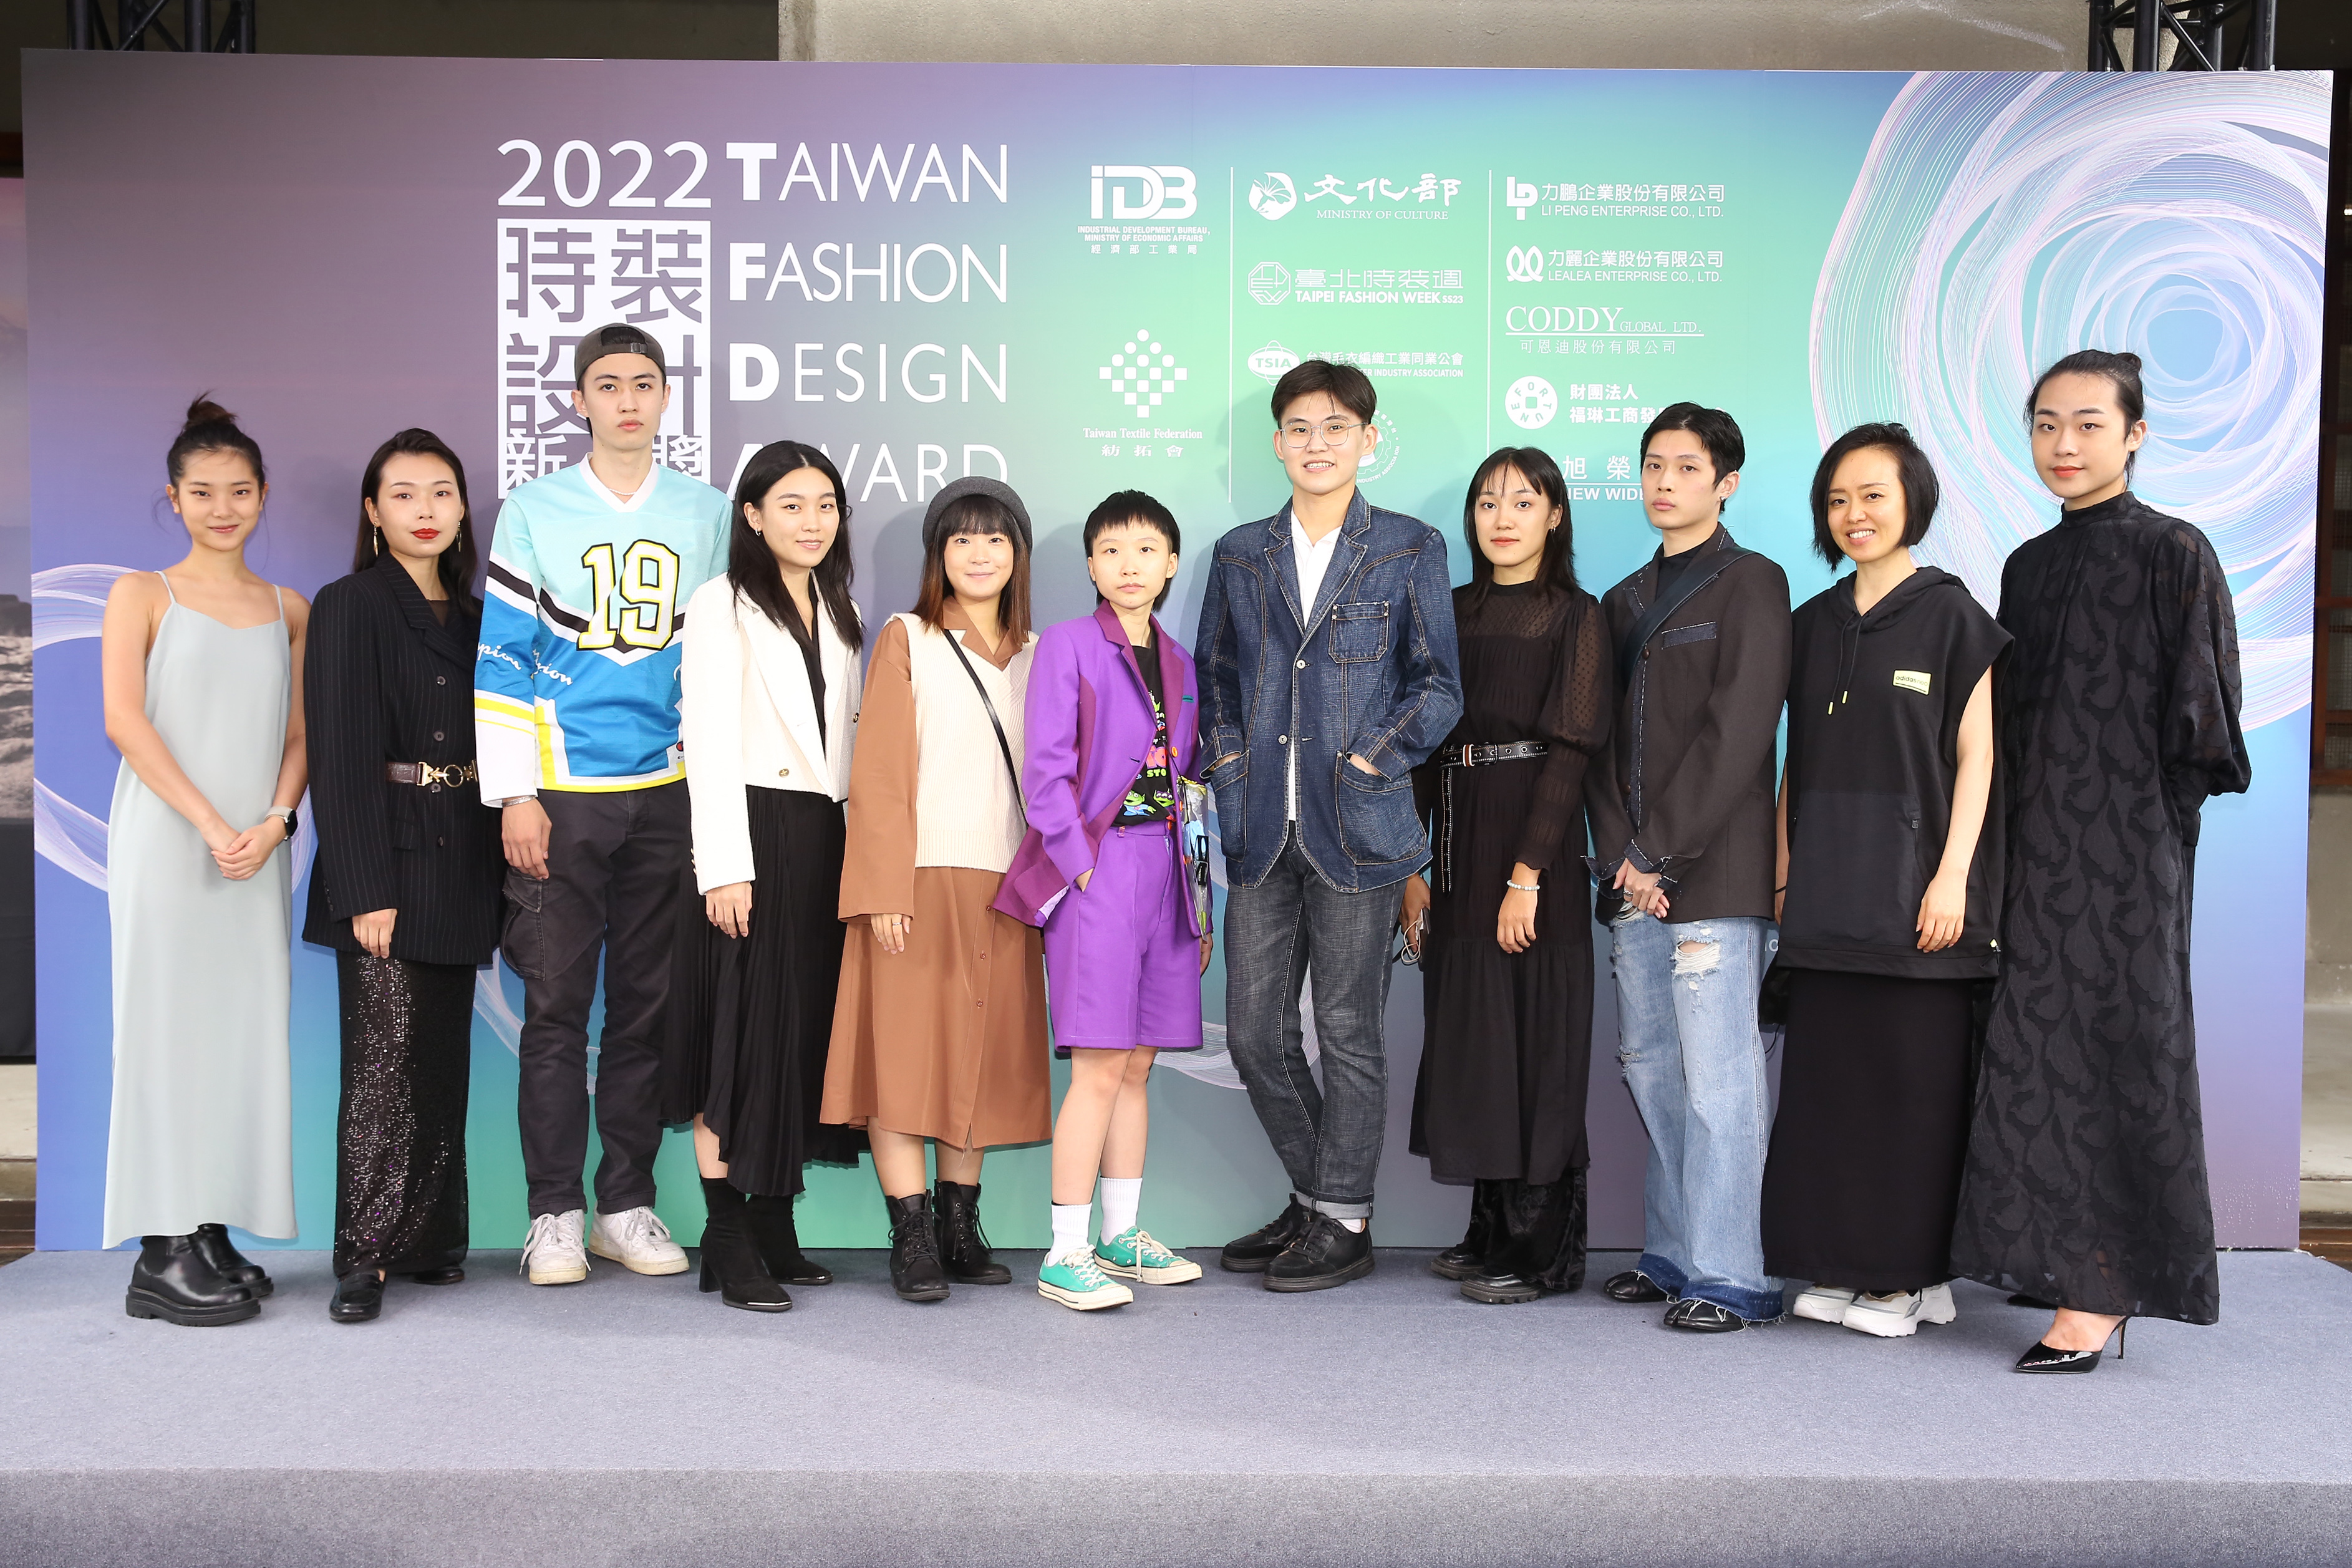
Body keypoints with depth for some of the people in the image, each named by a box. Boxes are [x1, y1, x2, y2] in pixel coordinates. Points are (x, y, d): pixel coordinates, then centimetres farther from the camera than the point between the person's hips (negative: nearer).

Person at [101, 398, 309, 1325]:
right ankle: (164, 1255, 1)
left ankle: (213, 1233, 13)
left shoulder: (289, 611, 13)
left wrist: (272, 823, -8)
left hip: (257, 850, 4)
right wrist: (209, 823, -14)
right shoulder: (142, 595, 3)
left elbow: (299, 735, 10)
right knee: (166, 1022, -3)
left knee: (244, 1030, 4)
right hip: (165, 841, -4)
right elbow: (123, 719, -7)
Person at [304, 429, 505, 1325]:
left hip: (460, 867, 6)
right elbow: (341, 756, -10)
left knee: (443, 1062, 9)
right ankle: (365, 1257, -1)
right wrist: (367, 890, -17)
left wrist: (497, 879, 8)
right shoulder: (349, 608, -2)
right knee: (383, 1062, -8)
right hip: (386, 861, -6)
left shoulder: (472, 617, 15)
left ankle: (429, 1240, 18)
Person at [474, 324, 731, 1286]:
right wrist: (515, 794, -6)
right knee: (557, 1003, 0)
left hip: (670, 791, 2)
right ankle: (555, 1213, 10)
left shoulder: (708, 514, 10)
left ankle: (629, 1205, 17)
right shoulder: (534, 510, 5)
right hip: (563, 793, -2)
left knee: (647, 1005, 6)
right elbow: (503, 656, 2)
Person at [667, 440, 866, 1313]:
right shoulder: (722, 607, -2)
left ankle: (775, 1225, 15)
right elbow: (711, 743, -10)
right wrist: (725, 866, -17)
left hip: (824, 840, 7)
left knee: (806, 1029, 7)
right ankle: (728, 1239, 0)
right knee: (741, 1034, -5)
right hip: (750, 832, -6)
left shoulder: (838, 613, 18)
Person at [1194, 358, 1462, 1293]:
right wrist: (1230, 757, 5)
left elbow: (1438, 685, 1)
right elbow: (1213, 673, 19)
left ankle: (1344, 1223, 15)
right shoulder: (1240, 555, 13)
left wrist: (1373, 761, -8)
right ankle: (1313, 1196, 26)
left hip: (1356, 825, -4)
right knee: (1253, 1031, 7)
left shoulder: (1411, 550, 3)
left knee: (1348, 1029, 2)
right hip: (1263, 830, 4)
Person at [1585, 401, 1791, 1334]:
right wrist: (1621, 855, 0)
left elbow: (1737, 733, -10)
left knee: (1717, 1077, -7)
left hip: (1713, 871, -7)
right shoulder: (1625, 601, 19)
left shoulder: (1751, 584, -1)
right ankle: (1673, 1255, 18)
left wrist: (1662, 849, -12)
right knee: (1649, 1067, 9)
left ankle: (1728, 1276, -1)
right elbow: (1603, 740, 15)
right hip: (1634, 872, 7)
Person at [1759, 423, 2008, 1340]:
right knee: (1828, 1073, 6)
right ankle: (1845, 1266, 15)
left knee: (1914, 1078, -1)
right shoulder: (1814, 625, 14)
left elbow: (1974, 756, -5)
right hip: (1828, 891, 5)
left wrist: (1951, 875, -13)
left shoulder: (1950, 614, -1)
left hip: (1912, 883, -5)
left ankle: (1913, 1273, 8)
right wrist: (1784, 870, 9)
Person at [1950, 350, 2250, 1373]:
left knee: (2113, 1040, -5)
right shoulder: (2028, 566, 13)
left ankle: (2097, 1297, 0)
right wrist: (2011, 843, 9)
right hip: (2041, 845, 7)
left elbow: (2197, 716, -8)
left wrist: (2154, 820, -10)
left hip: (2128, 845, -6)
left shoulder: (2173, 555, -6)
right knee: (2043, 1043, 7)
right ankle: (2067, 1262, 18)